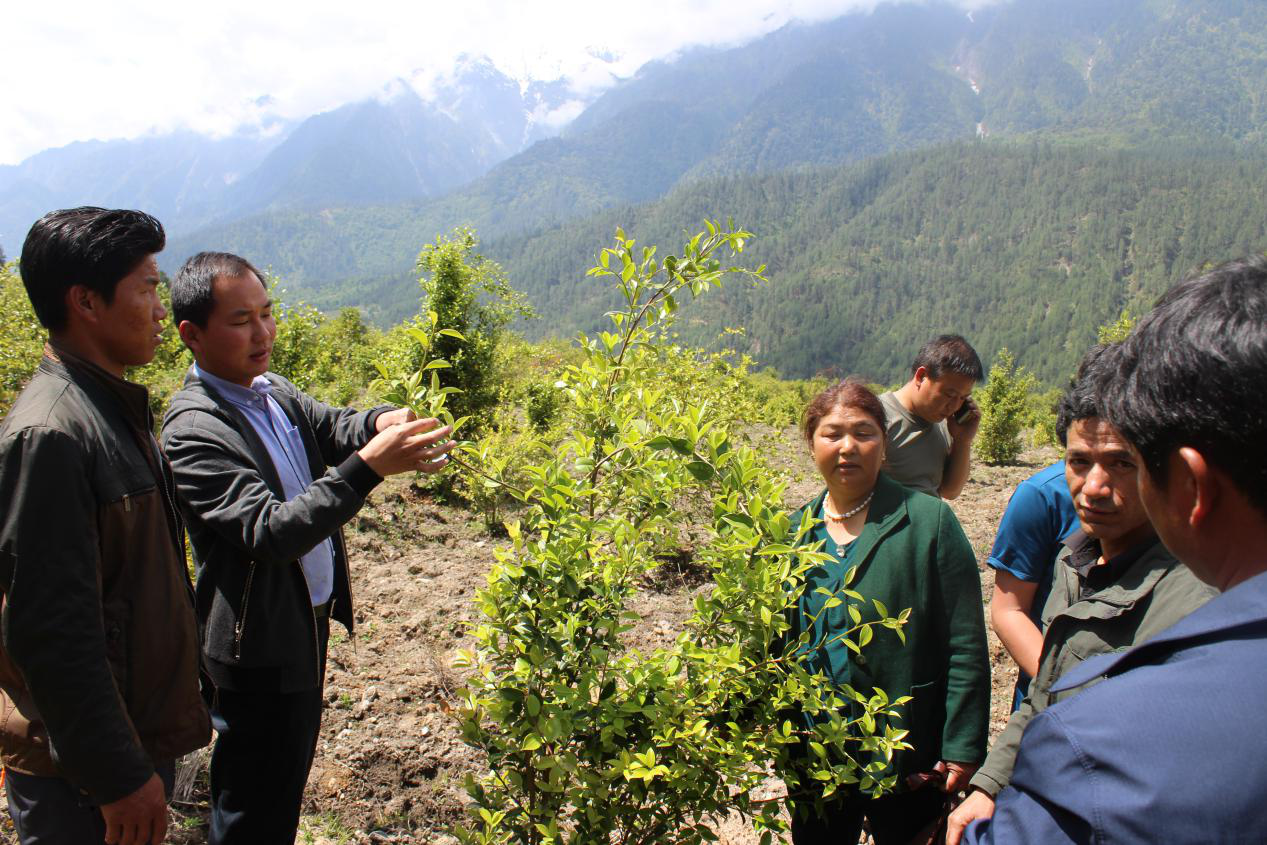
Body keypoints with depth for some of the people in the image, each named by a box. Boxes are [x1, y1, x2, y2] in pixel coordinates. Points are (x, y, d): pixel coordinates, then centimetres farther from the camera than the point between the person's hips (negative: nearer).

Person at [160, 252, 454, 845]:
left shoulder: (273, 392, 4)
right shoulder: (194, 431, -23)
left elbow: (332, 426, -6)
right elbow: (270, 533, -31)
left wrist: (381, 423, -29)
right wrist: (369, 465, -39)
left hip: (306, 624, 8)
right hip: (260, 648, -8)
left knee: (287, 780, 25)